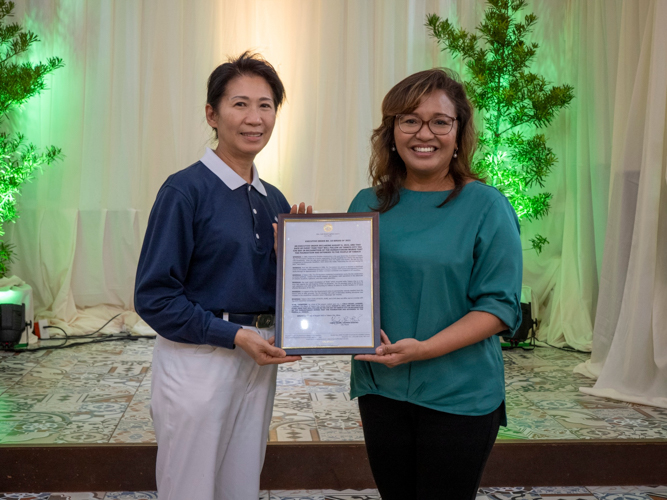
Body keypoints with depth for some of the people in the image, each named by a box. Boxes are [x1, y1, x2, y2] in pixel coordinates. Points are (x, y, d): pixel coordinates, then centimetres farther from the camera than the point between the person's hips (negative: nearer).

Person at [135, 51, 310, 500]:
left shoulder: (275, 201, 8)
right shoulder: (186, 190, -12)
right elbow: (154, 295, -14)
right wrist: (234, 336, -19)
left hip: (259, 360, 6)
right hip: (198, 359, -6)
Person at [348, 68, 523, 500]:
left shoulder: (486, 207, -8)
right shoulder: (368, 205, 5)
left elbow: (499, 305, -12)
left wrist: (425, 348, -22)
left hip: (459, 397, -3)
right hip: (381, 390, 4)